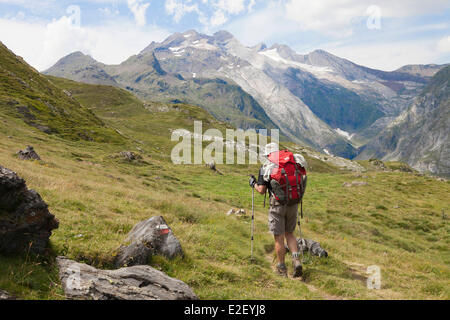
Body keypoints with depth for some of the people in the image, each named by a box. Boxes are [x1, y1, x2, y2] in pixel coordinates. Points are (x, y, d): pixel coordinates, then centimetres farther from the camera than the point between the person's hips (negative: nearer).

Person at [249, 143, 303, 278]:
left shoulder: (265, 167, -4)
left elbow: (262, 190, -6)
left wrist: (253, 184, 13)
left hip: (277, 206, -4)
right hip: (293, 204, 4)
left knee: (279, 238, 6)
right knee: (289, 234, 20)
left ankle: (282, 268, 16)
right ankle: (296, 261, 4)